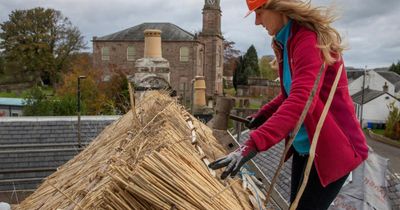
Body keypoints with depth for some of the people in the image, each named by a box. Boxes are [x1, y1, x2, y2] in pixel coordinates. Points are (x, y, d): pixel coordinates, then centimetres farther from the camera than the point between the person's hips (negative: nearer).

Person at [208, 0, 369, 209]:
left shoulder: (309, 40, -22)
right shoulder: (288, 42, 9)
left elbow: (301, 100, -36)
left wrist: (254, 144, -43)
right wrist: (263, 113, 8)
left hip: (330, 146, -9)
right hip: (304, 144, 9)